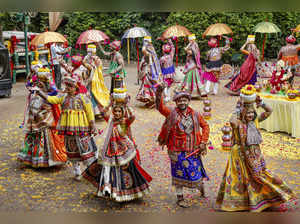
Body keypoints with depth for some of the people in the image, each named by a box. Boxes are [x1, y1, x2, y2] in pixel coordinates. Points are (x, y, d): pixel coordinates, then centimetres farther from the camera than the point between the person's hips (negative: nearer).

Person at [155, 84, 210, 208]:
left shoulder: (195, 114, 1)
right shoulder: (172, 113, -6)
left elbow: (205, 126, 10)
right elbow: (160, 107, -21)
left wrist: (203, 142, 1)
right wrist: (159, 94, -38)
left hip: (193, 151, 2)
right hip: (177, 151, -2)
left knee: (196, 172, 13)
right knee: (179, 174, 7)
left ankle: (201, 188, 44)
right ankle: (180, 198, 23)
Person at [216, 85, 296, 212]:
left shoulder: (255, 121, 2)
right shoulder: (238, 124, -15)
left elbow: (269, 111, 3)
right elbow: (232, 121, -40)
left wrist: (261, 102, -11)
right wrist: (238, 108, -28)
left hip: (255, 154, 6)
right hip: (241, 154, -6)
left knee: (259, 174, 14)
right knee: (239, 176, 3)